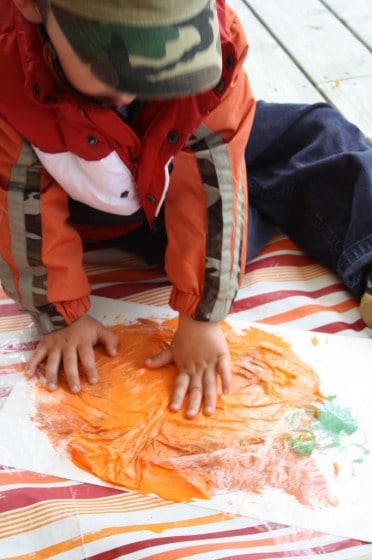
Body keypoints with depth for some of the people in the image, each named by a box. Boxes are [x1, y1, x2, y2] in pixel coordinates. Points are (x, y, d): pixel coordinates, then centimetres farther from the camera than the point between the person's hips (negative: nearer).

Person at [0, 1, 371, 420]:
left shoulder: (206, 37, -36)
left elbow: (213, 179, -35)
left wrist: (200, 318, -32)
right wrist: (62, 316, -20)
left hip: (184, 151, 3)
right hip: (101, 208, -2)